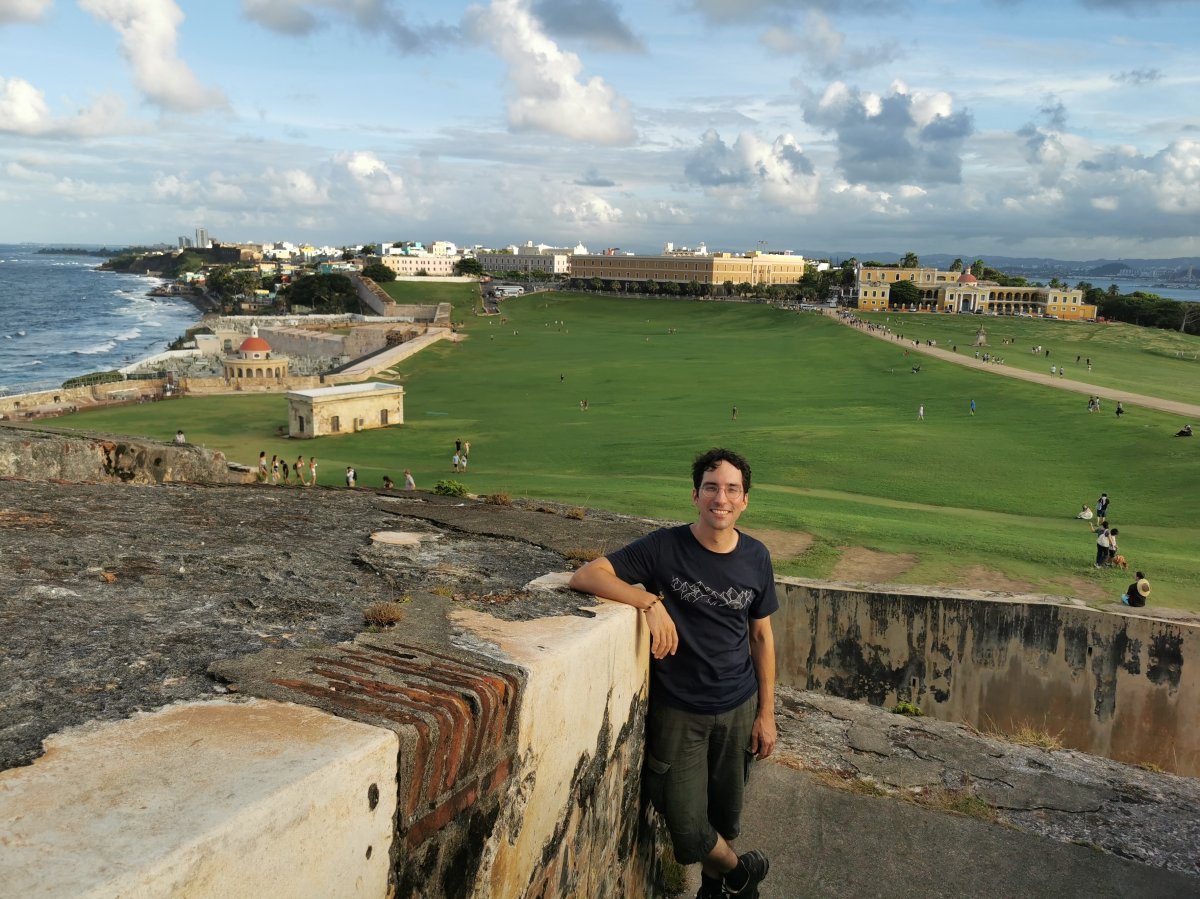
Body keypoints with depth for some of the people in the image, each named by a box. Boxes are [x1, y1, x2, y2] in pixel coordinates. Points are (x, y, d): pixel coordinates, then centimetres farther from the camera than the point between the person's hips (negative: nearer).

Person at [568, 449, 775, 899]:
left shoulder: (756, 558, -4)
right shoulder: (666, 547, -16)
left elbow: (762, 635, 5)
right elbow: (585, 575, -23)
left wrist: (766, 712, 5)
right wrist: (651, 602, -35)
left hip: (738, 709, 3)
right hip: (678, 711, -3)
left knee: (726, 816, 18)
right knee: (689, 832, 1)